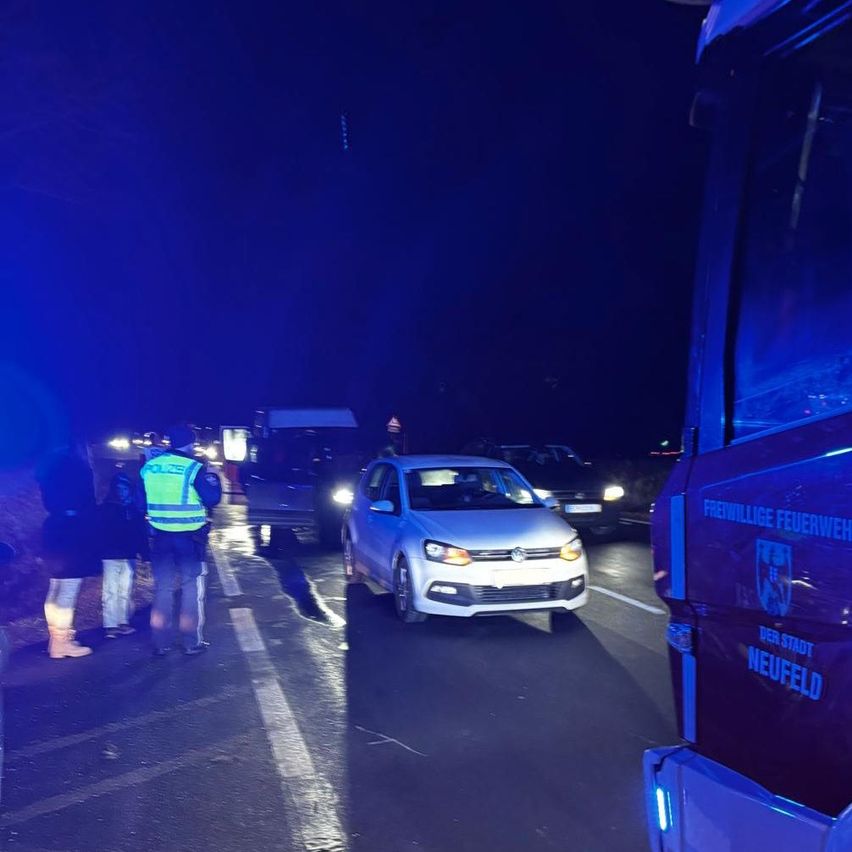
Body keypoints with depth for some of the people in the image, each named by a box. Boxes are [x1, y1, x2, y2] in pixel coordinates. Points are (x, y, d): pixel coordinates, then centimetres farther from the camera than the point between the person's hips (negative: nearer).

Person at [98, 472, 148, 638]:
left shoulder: (135, 510, 9)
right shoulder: (104, 509, 2)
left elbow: (142, 534, 7)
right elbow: (98, 532, -3)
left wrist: (145, 553, 1)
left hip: (129, 557, 3)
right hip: (110, 556, -3)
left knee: (126, 591, 7)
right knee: (111, 591, -5)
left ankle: (123, 622, 14)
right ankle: (110, 626, -6)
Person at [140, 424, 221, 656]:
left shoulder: (148, 467, 3)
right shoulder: (194, 468, -12)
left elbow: (140, 502, 9)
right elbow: (212, 498, -12)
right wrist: (214, 477, 3)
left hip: (160, 535, 4)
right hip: (189, 536, -4)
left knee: (162, 588, 12)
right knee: (192, 588, 7)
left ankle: (161, 643, 14)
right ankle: (192, 642, 9)